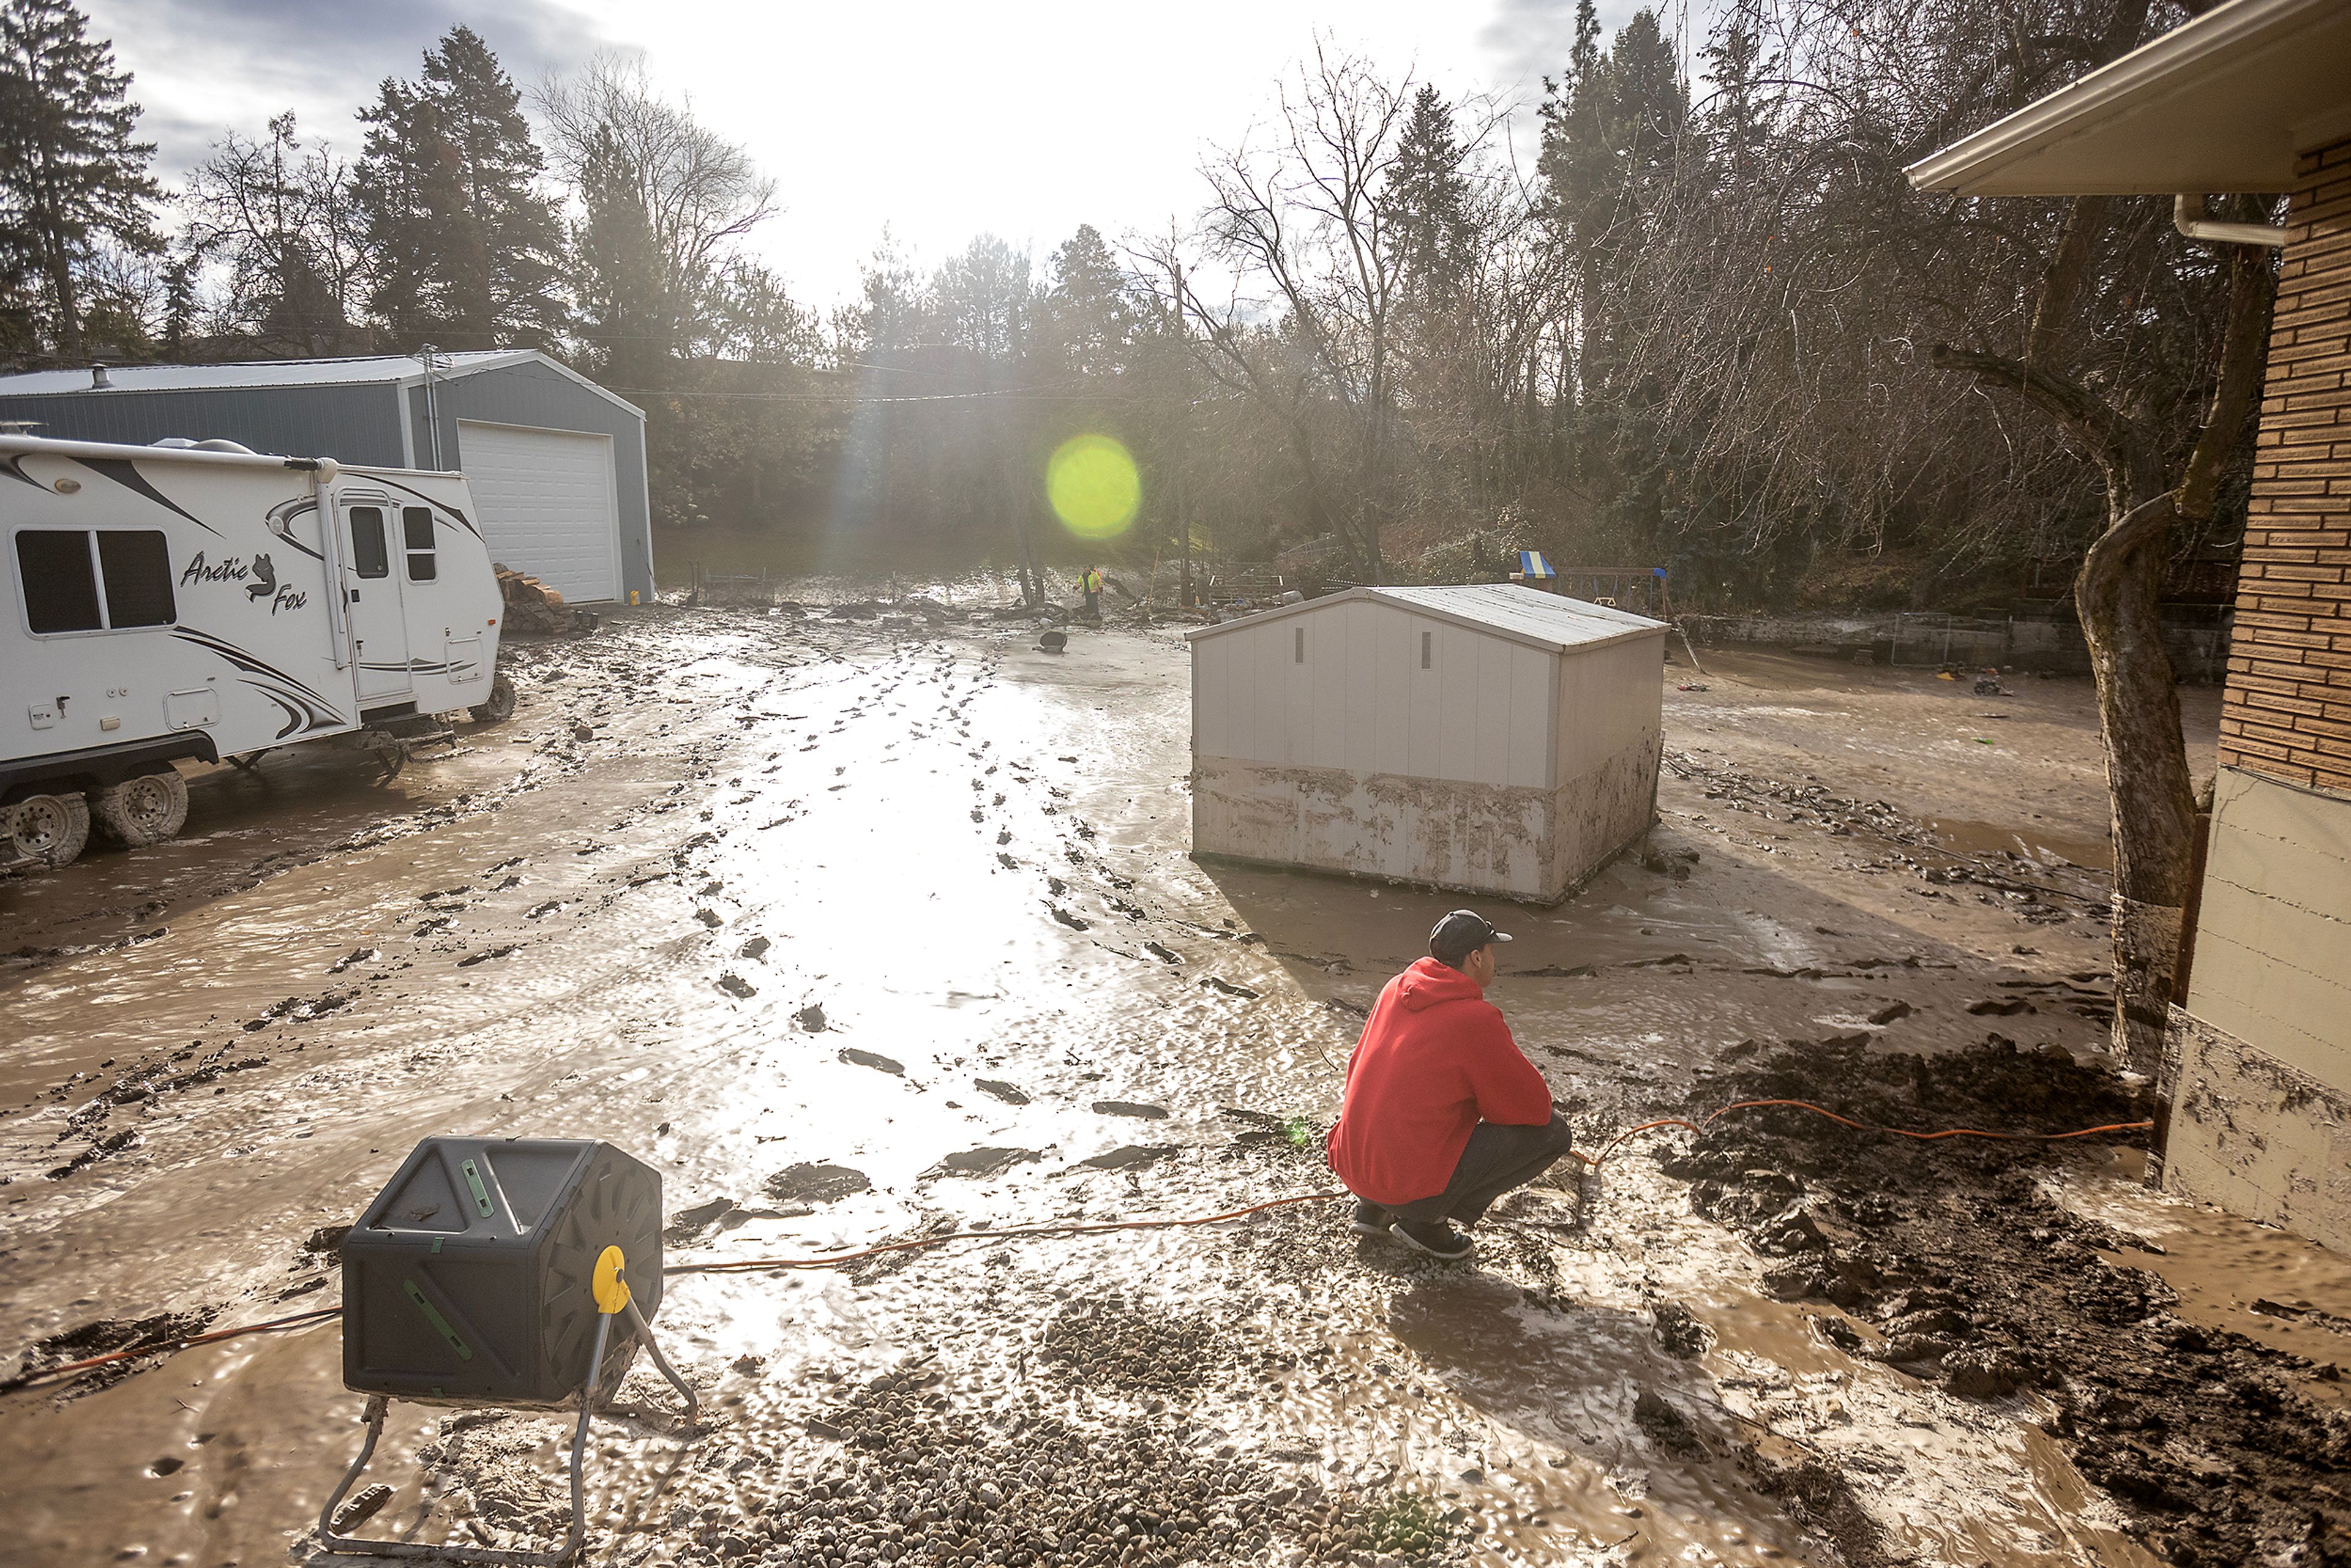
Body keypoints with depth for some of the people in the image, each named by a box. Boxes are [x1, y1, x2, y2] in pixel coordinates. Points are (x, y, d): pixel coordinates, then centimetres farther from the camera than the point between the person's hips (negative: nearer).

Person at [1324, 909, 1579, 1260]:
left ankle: (1372, 1207, 19)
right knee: (1554, 1131, -1)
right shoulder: (1477, 1019, -15)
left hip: (1350, 1167, 8)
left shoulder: (1395, 989, 5)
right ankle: (1426, 1221, 0)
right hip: (1410, 1187, -8)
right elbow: (1536, 1107, -9)